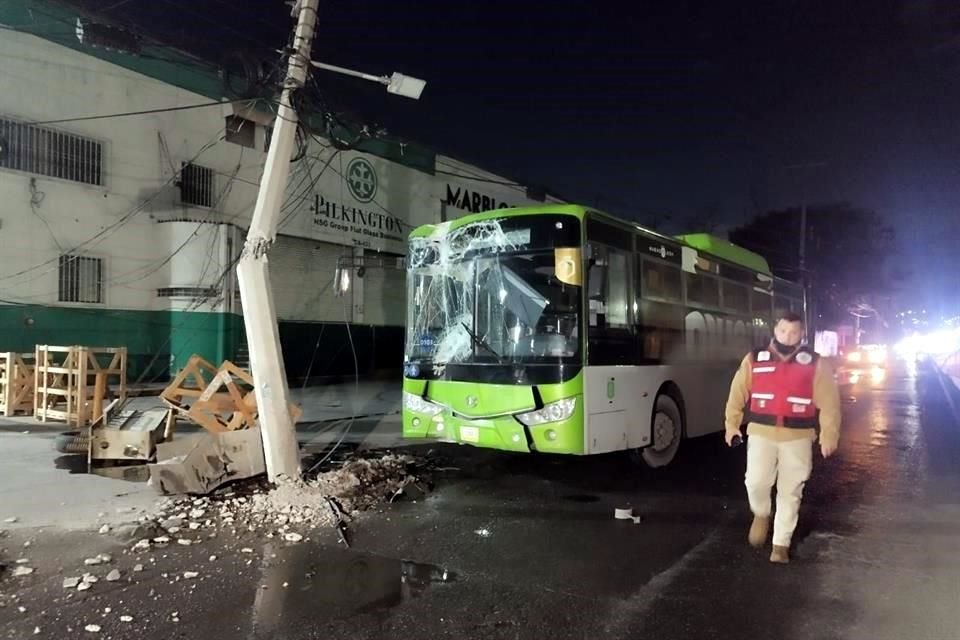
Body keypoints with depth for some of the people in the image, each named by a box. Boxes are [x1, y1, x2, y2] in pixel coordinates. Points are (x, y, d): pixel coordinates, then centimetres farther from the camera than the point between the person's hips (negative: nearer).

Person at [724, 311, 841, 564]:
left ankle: (781, 545, 18)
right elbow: (738, 393, 8)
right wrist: (732, 424, 6)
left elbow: (829, 402, -1)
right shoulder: (755, 359, 3)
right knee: (756, 481, -12)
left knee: (790, 492, 5)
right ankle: (761, 514, 21)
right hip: (761, 433, 0)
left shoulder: (815, 363, 0)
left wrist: (829, 436, -8)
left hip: (797, 437, 0)